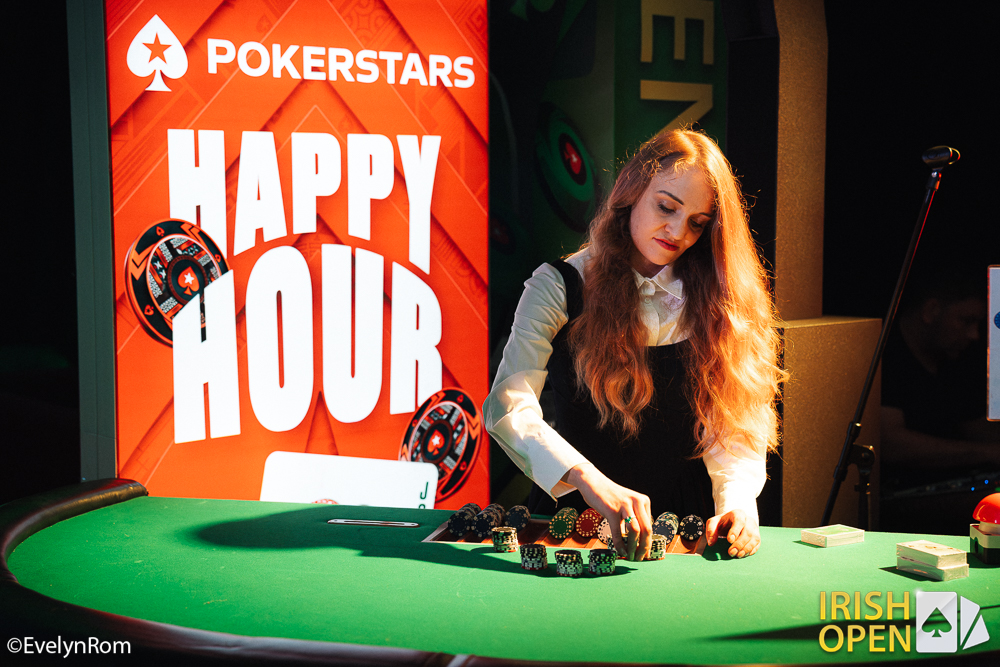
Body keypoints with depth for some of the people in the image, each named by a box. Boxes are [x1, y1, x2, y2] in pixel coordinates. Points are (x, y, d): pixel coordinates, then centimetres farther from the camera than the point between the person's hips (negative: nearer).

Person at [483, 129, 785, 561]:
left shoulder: (717, 303, 6)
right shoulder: (559, 287, -3)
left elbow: (735, 426, 3)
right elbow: (507, 404, -18)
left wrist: (737, 501, -20)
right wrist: (588, 479, -35)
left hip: (684, 525, 4)